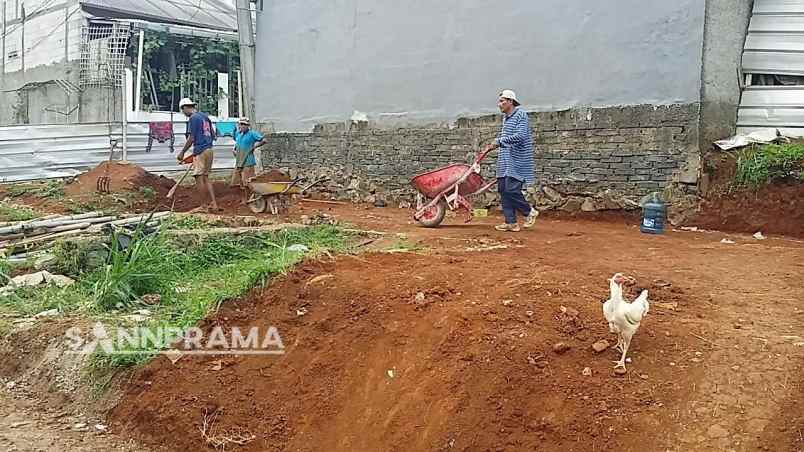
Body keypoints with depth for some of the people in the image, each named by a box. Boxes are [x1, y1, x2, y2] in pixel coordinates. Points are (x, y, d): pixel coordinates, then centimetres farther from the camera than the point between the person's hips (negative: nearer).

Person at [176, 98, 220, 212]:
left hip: (200, 151, -8)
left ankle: (203, 206, -1)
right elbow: (212, 135, 19)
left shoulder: (193, 118, -9)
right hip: (209, 150, 8)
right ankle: (214, 204, 8)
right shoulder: (205, 116, 16)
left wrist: (182, 152, -6)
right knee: (205, 178, 12)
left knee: (199, 178, -3)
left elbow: (191, 138, -14)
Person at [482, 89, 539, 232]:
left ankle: (530, 212, 9)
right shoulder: (505, 117, 17)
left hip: (517, 160, -9)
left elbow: (520, 136, -22)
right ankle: (511, 223, 10)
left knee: (512, 189, -14)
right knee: (503, 189, 5)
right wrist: (493, 145, 14)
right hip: (505, 161, 9)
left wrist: (499, 141, -19)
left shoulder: (520, 115, -10)